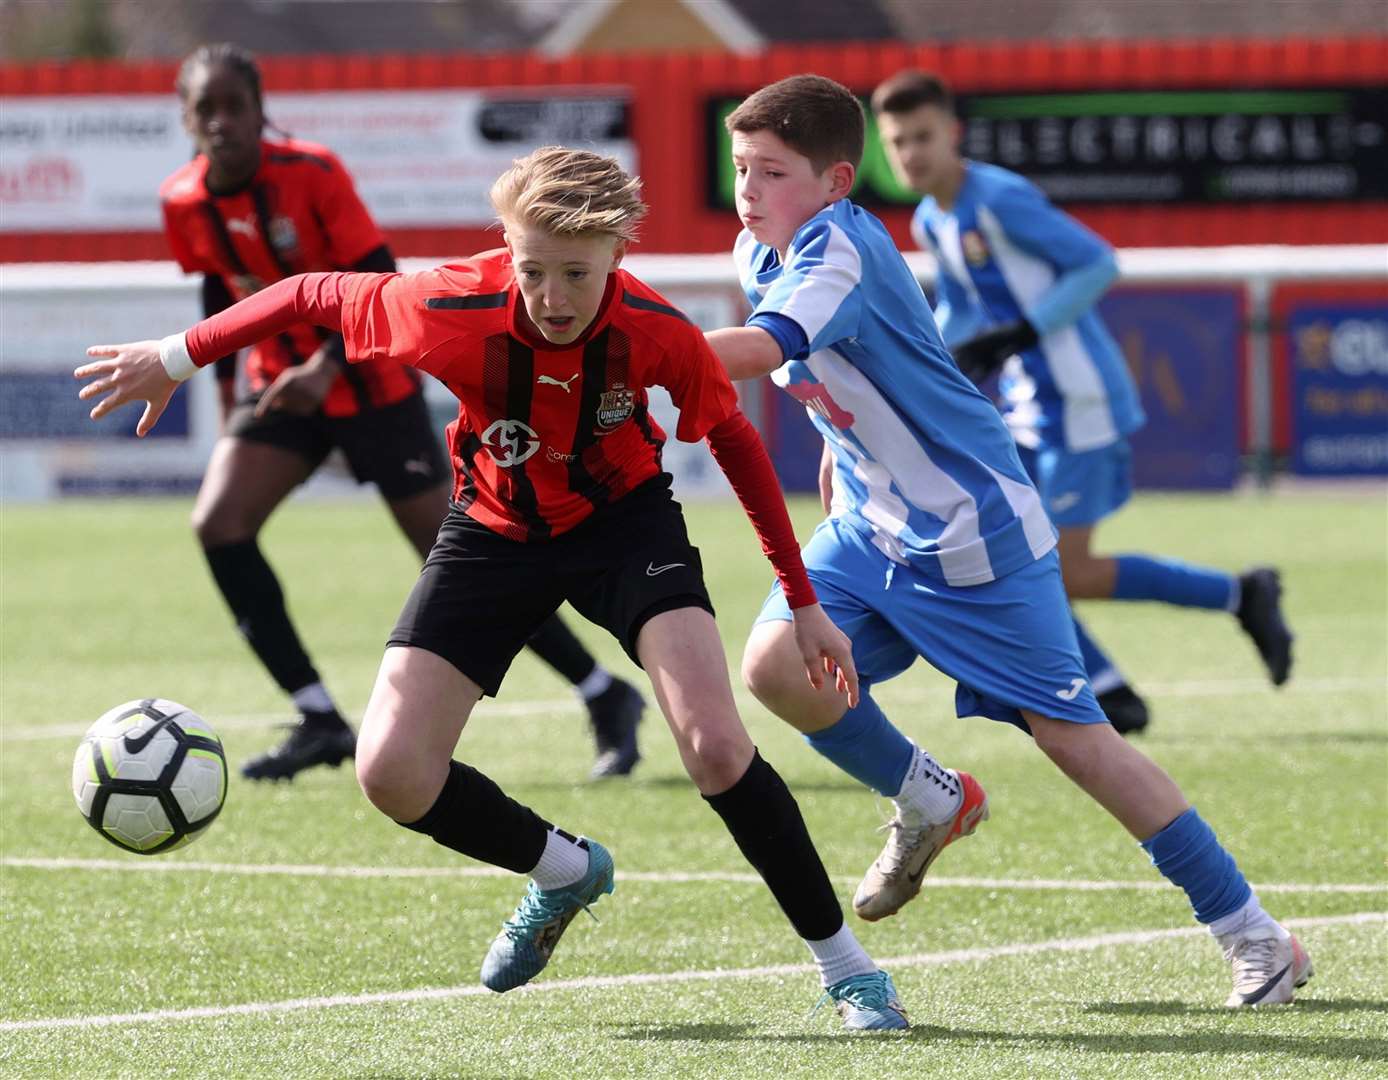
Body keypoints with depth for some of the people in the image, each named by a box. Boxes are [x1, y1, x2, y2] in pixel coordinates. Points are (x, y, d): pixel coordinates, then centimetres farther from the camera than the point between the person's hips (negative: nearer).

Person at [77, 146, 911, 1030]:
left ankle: (843, 962, -5)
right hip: (495, 530, 2)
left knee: (715, 745, -23)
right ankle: (566, 873, 21)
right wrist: (178, 358, -4)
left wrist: (804, 603, -3)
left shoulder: (658, 334, -28)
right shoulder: (455, 310, -30)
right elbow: (315, 296, -12)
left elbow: (736, 443, -8)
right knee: (391, 771, -9)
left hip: (623, 519, -2)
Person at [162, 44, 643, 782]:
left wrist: (326, 368, -34)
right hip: (277, 388, 5)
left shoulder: (313, 175, -20)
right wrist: (227, 391, 11)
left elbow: (380, 286, -20)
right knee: (217, 523, -16)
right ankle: (320, 721, -10)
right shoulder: (184, 203, -6)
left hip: (369, 384, -5)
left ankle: (606, 698, 11)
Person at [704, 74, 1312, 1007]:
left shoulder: (841, 250, -26)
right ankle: (931, 803, 11)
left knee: (1068, 730, -4)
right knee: (776, 661, -16)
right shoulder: (760, 252, 2)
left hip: (976, 531, -8)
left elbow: (763, 348, -45)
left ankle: (1253, 935, 7)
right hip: (871, 527, 8)